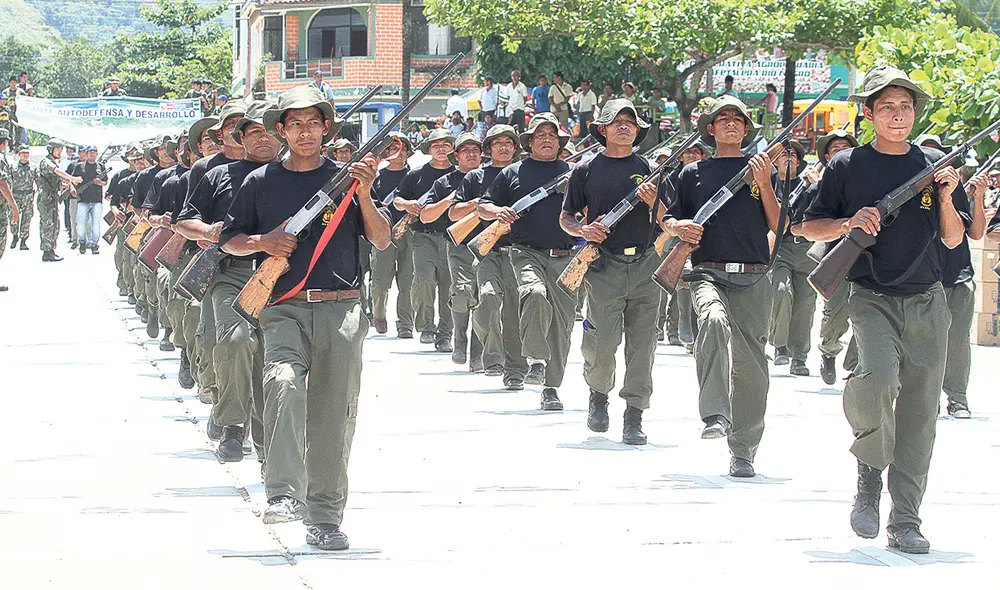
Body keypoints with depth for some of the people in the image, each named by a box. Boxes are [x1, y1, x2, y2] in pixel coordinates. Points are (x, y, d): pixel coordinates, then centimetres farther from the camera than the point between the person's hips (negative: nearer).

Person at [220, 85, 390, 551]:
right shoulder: (261, 182, 11)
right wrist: (263, 242, -3)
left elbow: (382, 241, 5)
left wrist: (363, 195, -9)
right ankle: (282, 495, -31)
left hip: (341, 308, 1)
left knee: (334, 412, 0)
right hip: (284, 308, -1)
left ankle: (324, 518, 8)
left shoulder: (346, 177, 10)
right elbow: (229, 240, 17)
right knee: (284, 382, -27)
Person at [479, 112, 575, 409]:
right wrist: (497, 211, -7)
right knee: (535, 293, -33)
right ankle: (536, 360, -23)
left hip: (564, 258, 2)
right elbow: (483, 206, 16)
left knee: (561, 320, 0)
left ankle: (551, 387, 8)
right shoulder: (513, 173, 12)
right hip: (527, 252, -2)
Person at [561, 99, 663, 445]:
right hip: (604, 266, -2)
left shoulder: (648, 169, 13)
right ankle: (598, 396, 16)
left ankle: (634, 417, 5)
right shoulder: (586, 170, 8)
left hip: (645, 264, 2)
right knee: (603, 340, -13)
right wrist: (583, 229, -7)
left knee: (642, 344, -1)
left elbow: (662, 220, 13)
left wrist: (652, 202, -7)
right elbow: (566, 217, 13)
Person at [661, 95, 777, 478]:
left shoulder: (760, 169, 15)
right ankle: (715, 415, -37)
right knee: (714, 320, -34)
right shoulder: (693, 174, 15)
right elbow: (670, 222, 19)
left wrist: (764, 184, -5)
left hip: (753, 278, 1)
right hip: (709, 273, -1)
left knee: (750, 363, -3)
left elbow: (778, 226, 7)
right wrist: (679, 227, -4)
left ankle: (742, 450, 7)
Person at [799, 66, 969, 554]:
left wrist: (946, 199, -5)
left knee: (919, 413, 1)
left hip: (927, 302, 3)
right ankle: (870, 468, -2)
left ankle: (905, 523, 8)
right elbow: (810, 227, 9)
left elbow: (953, 240, 12)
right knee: (878, 378, -29)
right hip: (872, 298, -3)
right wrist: (849, 222, -9)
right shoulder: (846, 167, 4)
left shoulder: (935, 166, 11)